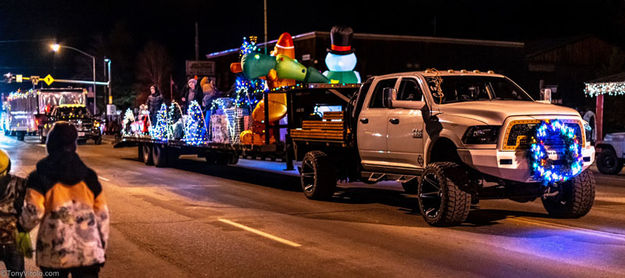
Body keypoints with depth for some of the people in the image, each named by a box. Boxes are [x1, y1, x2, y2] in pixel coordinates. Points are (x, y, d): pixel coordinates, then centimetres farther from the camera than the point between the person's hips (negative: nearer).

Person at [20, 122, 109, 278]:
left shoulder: (40, 177, -5)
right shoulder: (89, 176, 5)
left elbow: (33, 214, -12)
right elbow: (102, 216, 7)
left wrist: (23, 225, 11)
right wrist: (102, 248, 17)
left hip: (54, 255, -2)